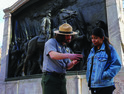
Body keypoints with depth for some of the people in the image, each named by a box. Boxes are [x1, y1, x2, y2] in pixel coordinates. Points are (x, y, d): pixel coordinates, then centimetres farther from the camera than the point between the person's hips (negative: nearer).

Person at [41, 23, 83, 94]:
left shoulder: (66, 48, 16)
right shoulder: (51, 42, -5)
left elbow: (67, 66, 14)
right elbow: (53, 55, -26)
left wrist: (73, 63, -8)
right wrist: (69, 56, -38)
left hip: (62, 79, 7)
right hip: (50, 78, -7)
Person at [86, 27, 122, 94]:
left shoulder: (109, 49, -5)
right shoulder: (92, 50, 14)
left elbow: (117, 65, -12)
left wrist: (104, 76, -17)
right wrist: (88, 80, 9)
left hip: (105, 86, -6)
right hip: (93, 86, 6)